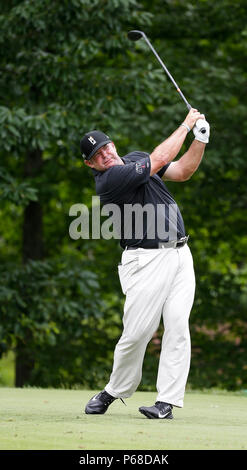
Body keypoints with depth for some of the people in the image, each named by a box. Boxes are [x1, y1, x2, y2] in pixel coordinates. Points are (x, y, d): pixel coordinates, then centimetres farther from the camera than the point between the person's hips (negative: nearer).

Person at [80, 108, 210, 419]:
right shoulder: (108, 180, -13)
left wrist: (200, 140, -1)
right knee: (136, 333, -7)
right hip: (146, 262, -6)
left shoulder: (135, 158, 14)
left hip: (180, 254, 6)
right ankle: (114, 391, 15)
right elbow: (159, 159, -14)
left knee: (177, 327, -5)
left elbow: (182, 171, 15)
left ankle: (167, 400, -6)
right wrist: (186, 125, -4)